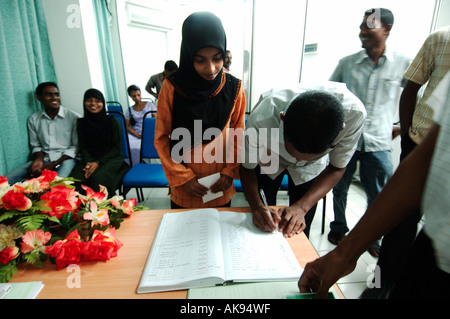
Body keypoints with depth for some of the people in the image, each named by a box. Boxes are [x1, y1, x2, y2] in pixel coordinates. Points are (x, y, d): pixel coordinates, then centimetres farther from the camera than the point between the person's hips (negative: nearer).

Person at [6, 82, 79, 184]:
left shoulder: (73, 117, -2)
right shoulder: (33, 120, 11)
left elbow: (76, 147, -4)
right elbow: (36, 146, 16)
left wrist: (54, 164, -13)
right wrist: (38, 160, -8)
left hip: (66, 158, -4)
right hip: (44, 158, 4)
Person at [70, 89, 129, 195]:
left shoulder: (112, 121, 0)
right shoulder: (81, 122, 11)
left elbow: (117, 148, -3)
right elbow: (83, 147, 9)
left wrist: (98, 162, -12)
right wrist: (88, 162, -11)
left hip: (112, 158, -3)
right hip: (89, 158, 3)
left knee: (97, 177, -34)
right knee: (75, 179, -28)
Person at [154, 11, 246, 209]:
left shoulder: (234, 88, -7)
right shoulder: (172, 87, -11)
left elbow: (238, 136, 1)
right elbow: (161, 139, -7)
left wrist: (230, 171, -8)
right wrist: (183, 177, -11)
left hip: (221, 187, 1)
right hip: (184, 189, -1)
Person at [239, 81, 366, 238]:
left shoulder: (354, 113, -36)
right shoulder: (260, 121, -40)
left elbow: (336, 168, -19)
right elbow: (247, 168, -20)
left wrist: (302, 207, -32)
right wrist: (257, 206, -38)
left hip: (309, 170, 1)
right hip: (267, 163, 0)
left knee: (299, 233, 5)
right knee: (263, 229, 7)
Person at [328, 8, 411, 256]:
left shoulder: (403, 65, 0)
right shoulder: (347, 64, 3)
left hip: (378, 142, 0)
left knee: (378, 196, 8)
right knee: (339, 189, 12)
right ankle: (338, 227, 36)